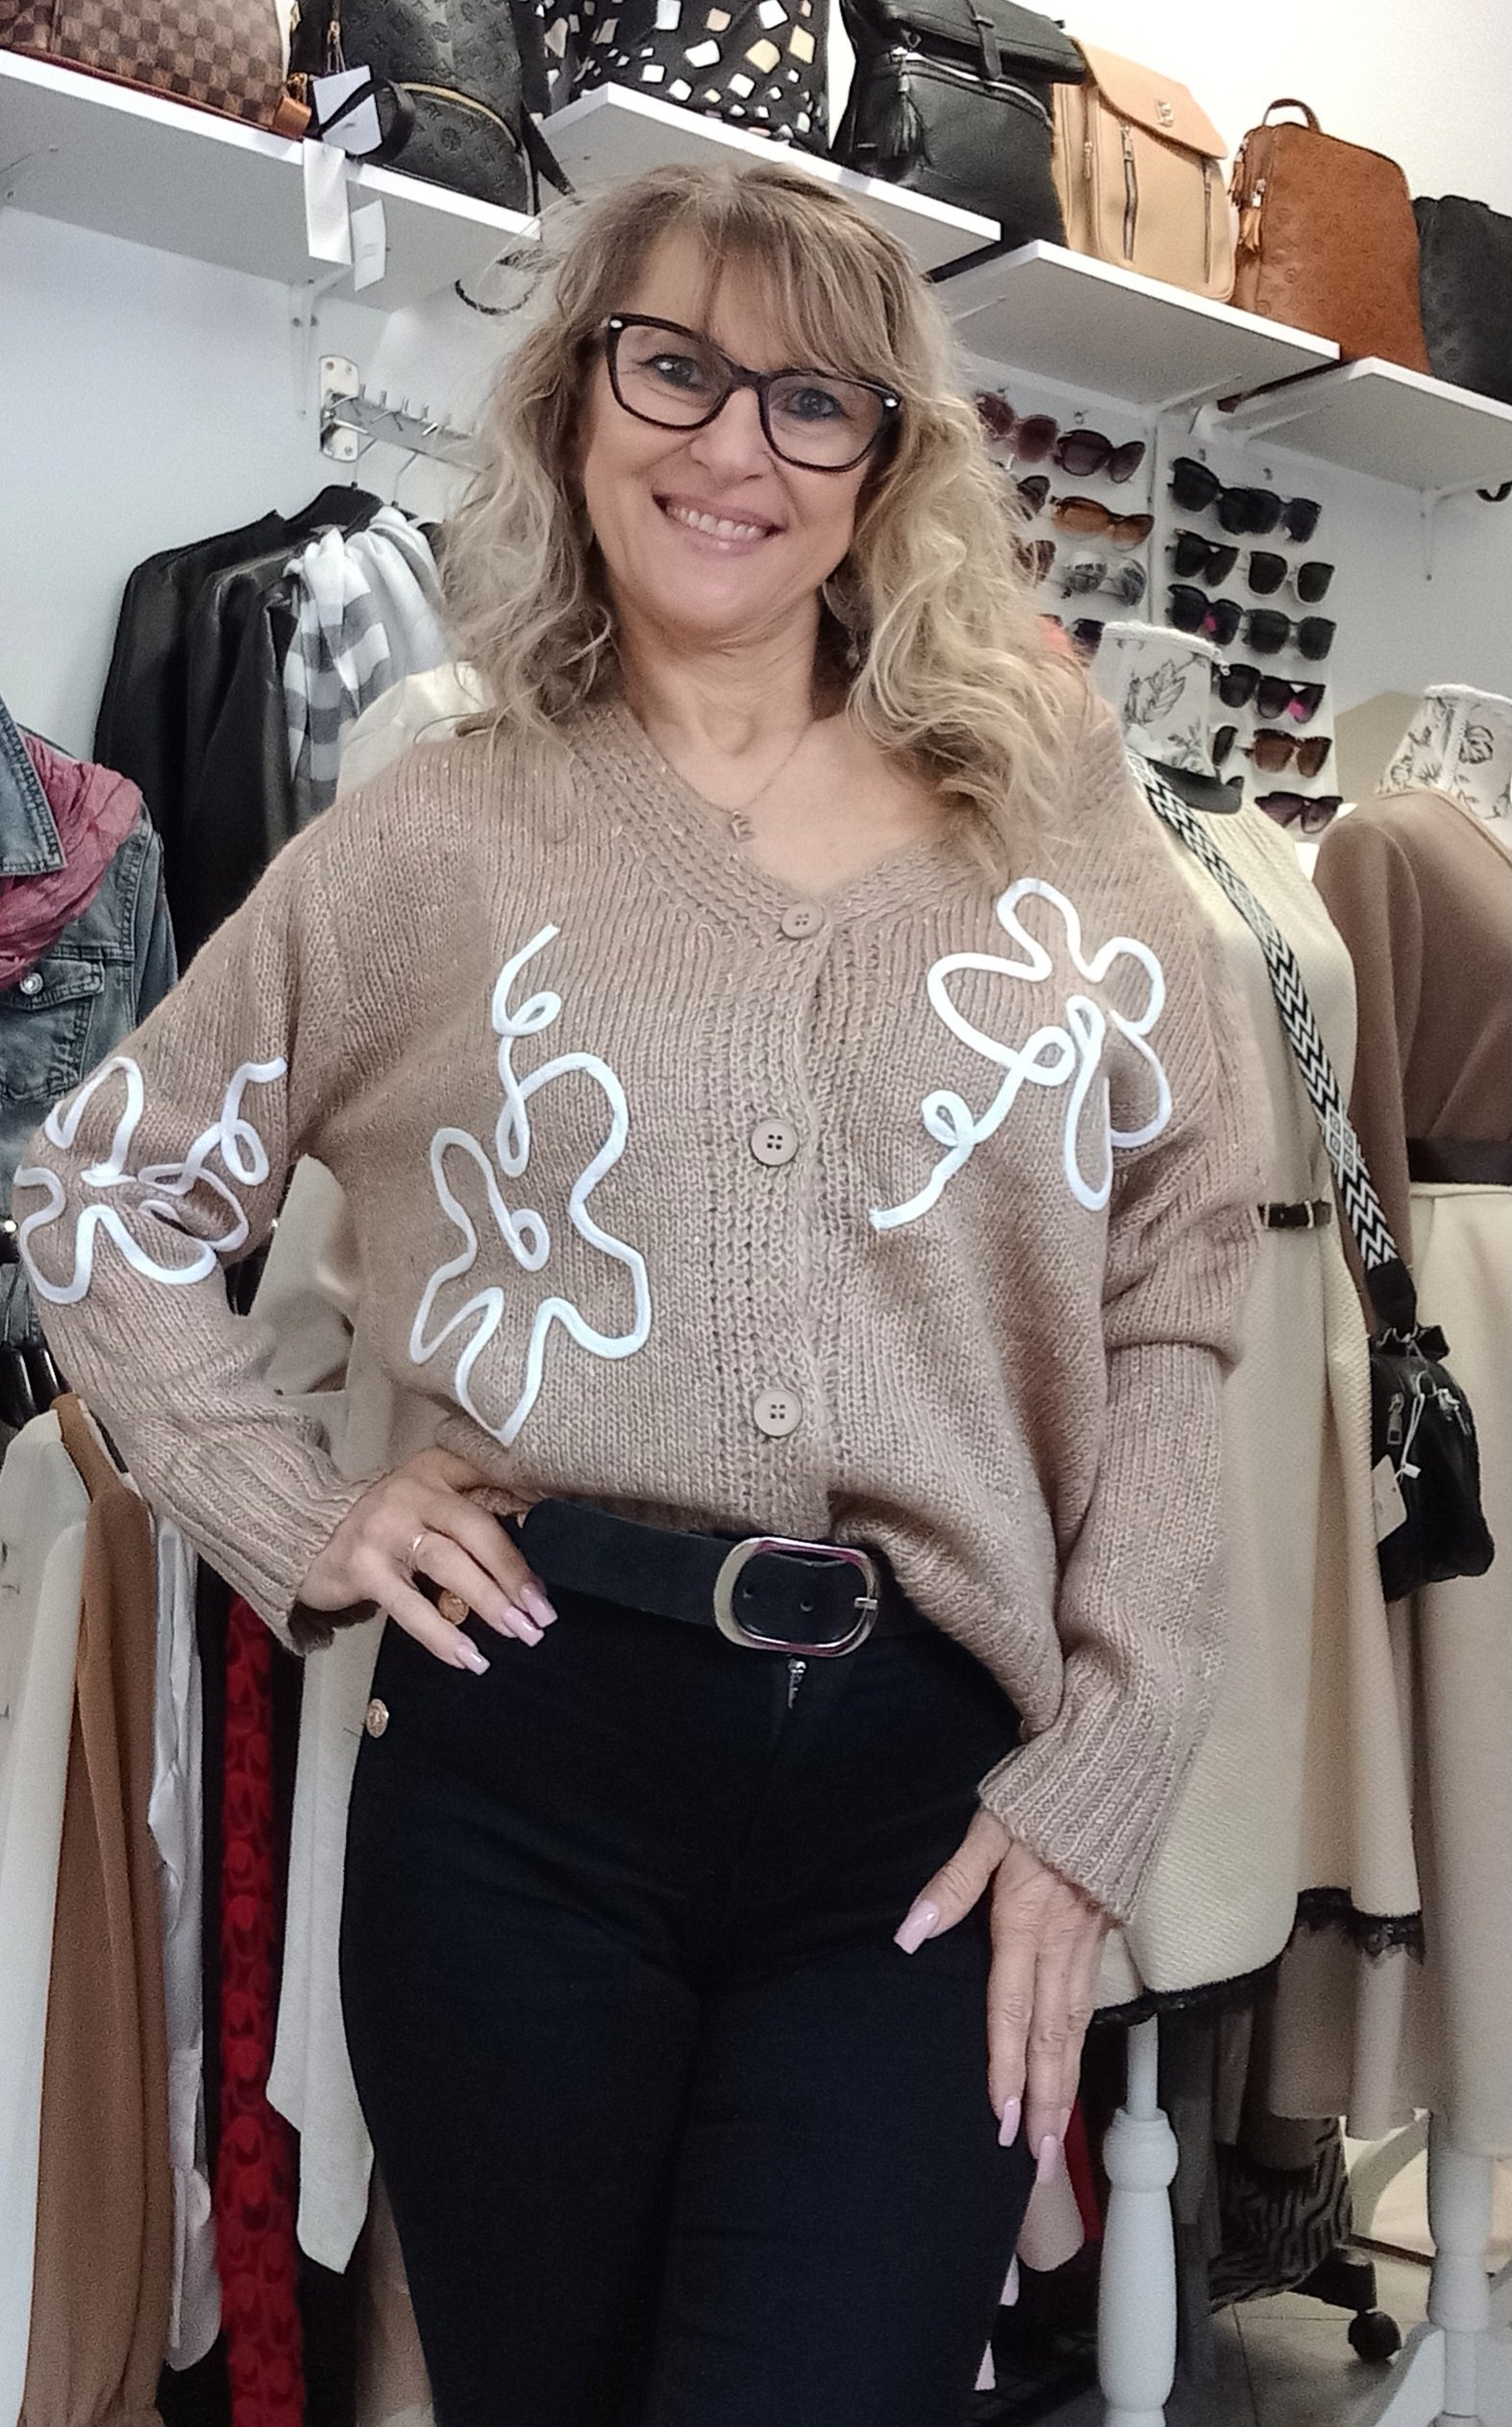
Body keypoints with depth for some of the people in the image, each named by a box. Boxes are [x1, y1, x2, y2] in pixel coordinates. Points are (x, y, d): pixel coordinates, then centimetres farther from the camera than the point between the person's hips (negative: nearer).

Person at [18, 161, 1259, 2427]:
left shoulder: (1050, 813, 6)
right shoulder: (436, 839, 6)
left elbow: (1177, 1307, 4)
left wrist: (1097, 1789, -2)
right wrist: (299, 1526, 2)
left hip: (934, 1790, 0)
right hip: (532, 1750, 1)